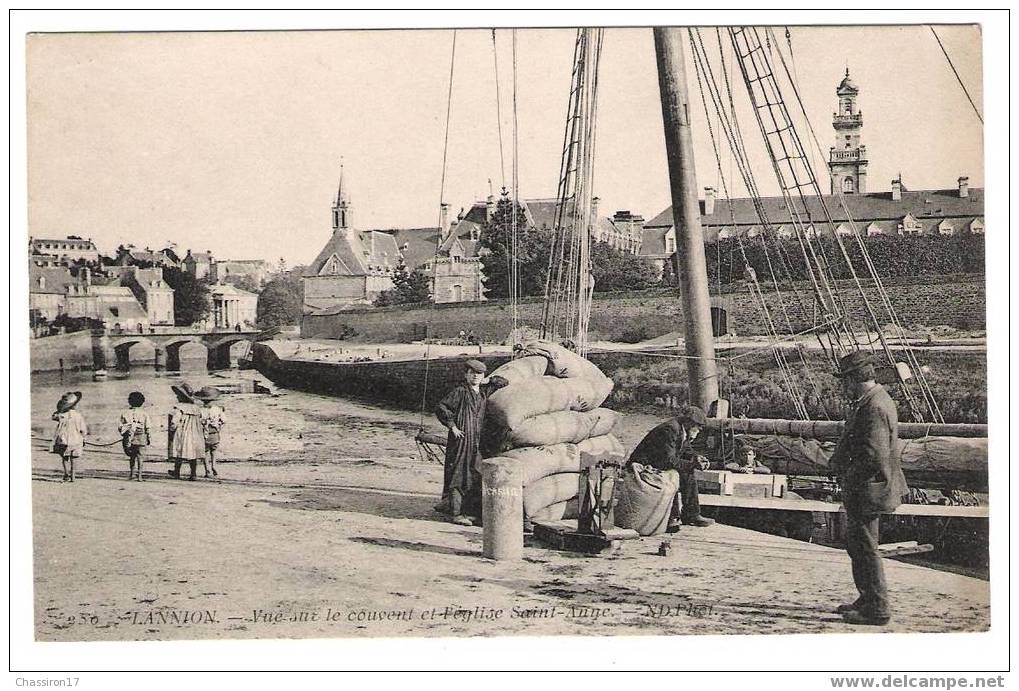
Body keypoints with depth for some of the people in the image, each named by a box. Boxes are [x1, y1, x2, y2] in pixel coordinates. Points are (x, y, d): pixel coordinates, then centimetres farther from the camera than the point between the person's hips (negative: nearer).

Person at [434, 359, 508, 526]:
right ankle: (456, 513, -6)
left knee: (475, 476, 6)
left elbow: (503, 382, 24)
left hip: (477, 441, 7)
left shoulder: (484, 391, 12)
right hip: (461, 438, -7)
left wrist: (487, 381, 13)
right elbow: (441, 408, -8)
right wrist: (452, 426, -12)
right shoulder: (460, 392, -6)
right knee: (458, 474, -6)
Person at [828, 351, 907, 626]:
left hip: (867, 489, -11)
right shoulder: (871, 400, 10)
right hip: (863, 489, 11)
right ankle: (868, 600, 32)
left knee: (865, 549, -2)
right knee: (856, 544, 20)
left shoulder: (874, 408, -23)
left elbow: (874, 456, -28)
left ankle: (877, 610, 7)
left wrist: (849, 477, -16)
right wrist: (838, 460, 7)